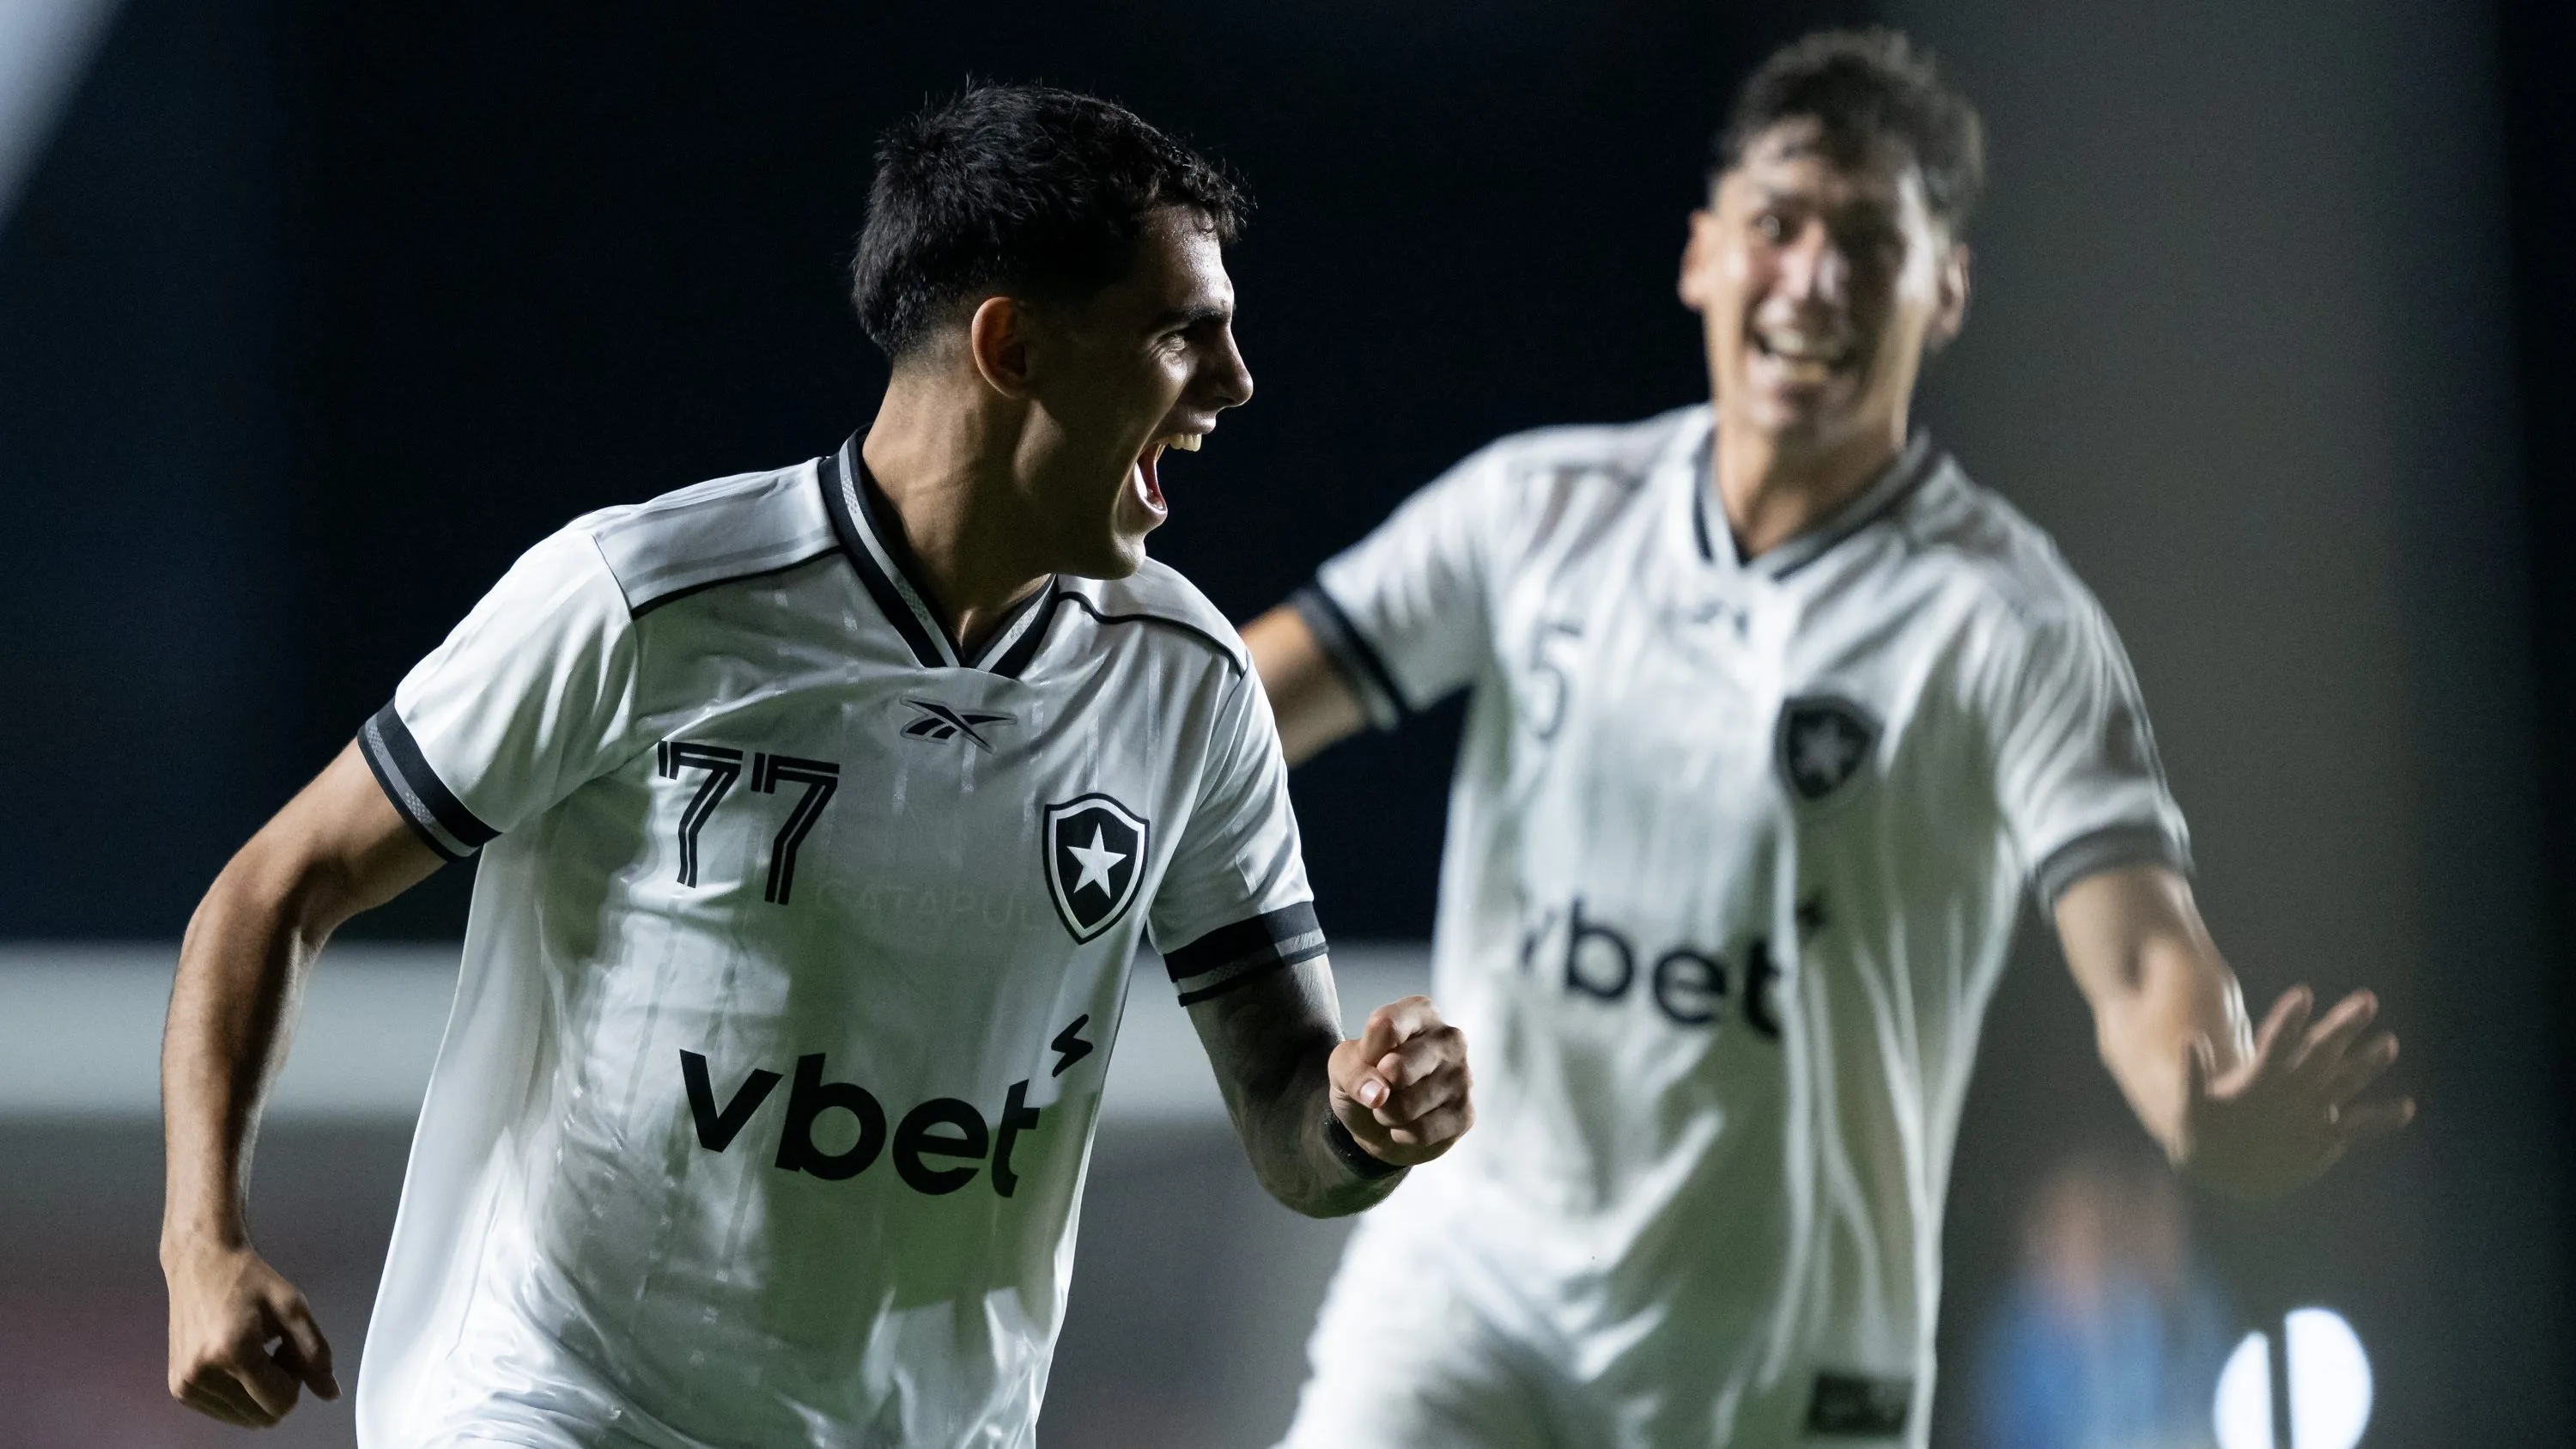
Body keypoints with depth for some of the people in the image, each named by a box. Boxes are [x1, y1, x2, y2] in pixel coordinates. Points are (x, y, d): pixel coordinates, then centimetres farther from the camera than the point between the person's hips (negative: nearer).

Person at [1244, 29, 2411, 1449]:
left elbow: (2137, 947, -19)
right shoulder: (1536, 508, 2)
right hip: (1459, 1274, 2)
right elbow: (1250, 697, 2)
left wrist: (2211, 1119, -41)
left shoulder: (2007, 620, -9)